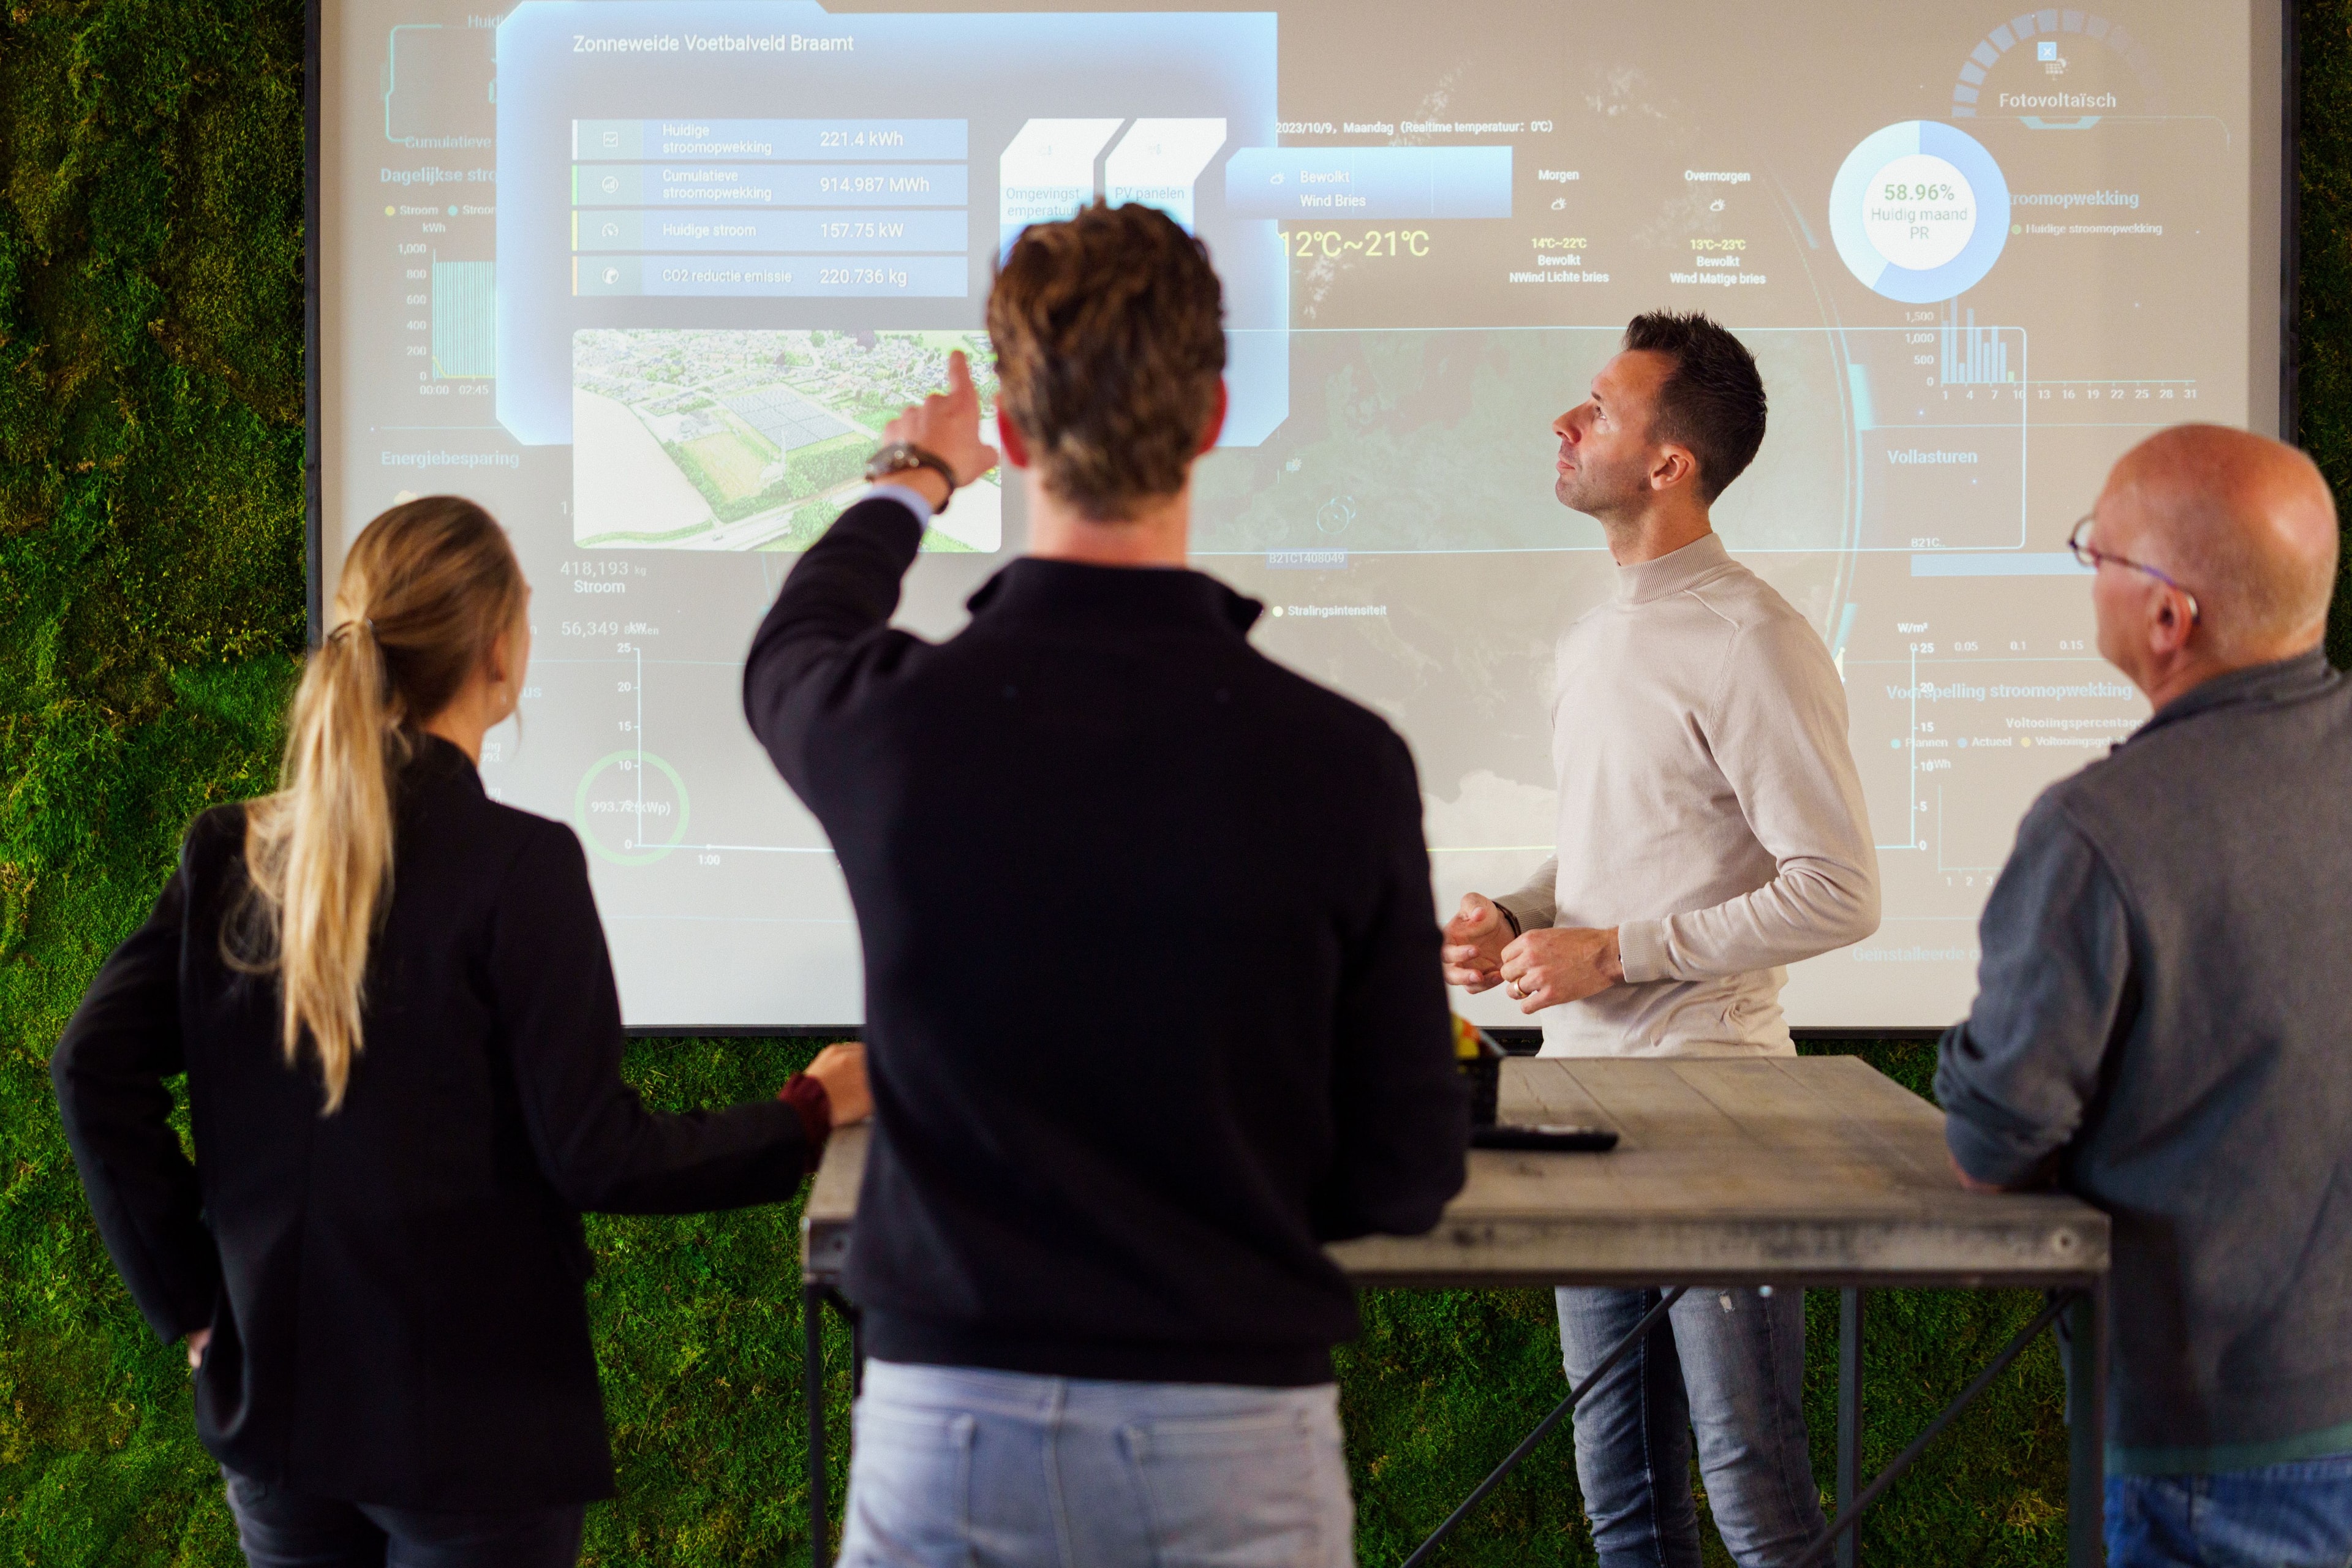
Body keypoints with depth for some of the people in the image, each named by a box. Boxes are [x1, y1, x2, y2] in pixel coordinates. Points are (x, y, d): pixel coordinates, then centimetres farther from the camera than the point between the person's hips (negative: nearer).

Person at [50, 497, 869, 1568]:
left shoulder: (231, 853, 1)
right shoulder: (517, 864, -16)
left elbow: (93, 1068, -3)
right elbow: (596, 1157, -16)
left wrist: (189, 1295, 4)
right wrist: (810, 1114, -2)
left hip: (273, 1401, 5)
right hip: (474, 1427, -5)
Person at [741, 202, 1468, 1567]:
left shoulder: (897, 724, -9)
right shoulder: (1342, 762, -12)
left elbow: (789, 652, 20)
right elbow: (1412, 1171, -4)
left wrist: (913, 481, 38)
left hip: (944, 1419, 1)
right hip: (1232, 1443, 0)